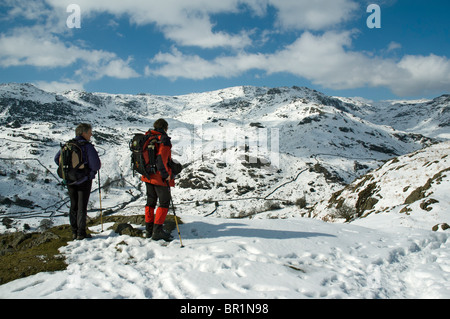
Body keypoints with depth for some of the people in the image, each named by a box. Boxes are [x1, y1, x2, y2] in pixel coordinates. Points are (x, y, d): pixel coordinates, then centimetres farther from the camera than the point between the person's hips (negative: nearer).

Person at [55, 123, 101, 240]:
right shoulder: (87, 146, -15)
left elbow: (57, 158, 10)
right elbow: (96, 164, -20)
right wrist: (93, 170, 2)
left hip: (70, 181, 5)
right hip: (84, 181, -5)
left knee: (73, 206, 14)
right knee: (82, 207, 2)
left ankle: (74, 232, 17)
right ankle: (81, 233, 2)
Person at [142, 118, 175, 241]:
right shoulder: (163, 138, -12)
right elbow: (161, 158, -23)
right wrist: (166, 174, -18)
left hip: (148, 176, 8)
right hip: (160, 177, -8)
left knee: (151, 201, 17)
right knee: (164, 203, -1)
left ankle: (149, 229, 20)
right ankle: (157, 231, -7)